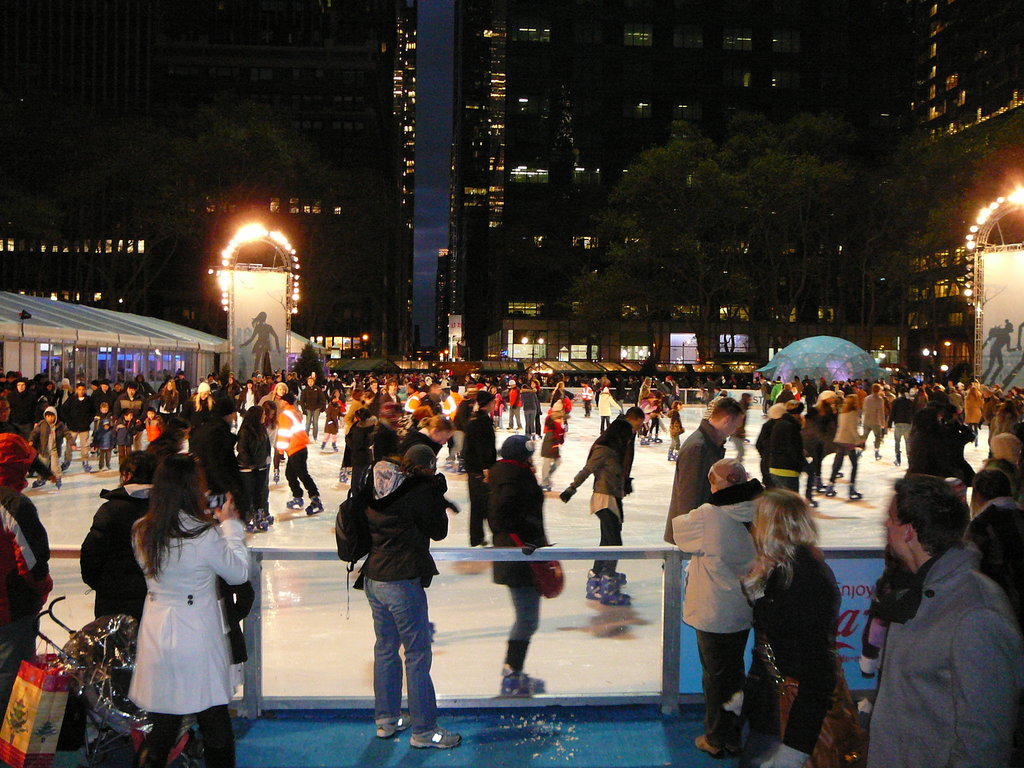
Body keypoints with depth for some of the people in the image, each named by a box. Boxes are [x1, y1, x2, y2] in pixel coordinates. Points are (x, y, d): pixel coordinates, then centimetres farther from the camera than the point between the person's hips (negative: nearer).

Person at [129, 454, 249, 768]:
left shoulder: (141, 532, -3)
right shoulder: (205, 535, -20)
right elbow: (239, 572, -7)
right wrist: (230, 525, 3)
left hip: (156, 637, 5)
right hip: (197, 639, -5)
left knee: (162, 725, 17)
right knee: (214, 722, 11)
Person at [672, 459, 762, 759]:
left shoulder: (707, 516, -23)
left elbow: (678, 528, -5)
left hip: (714, 613, -6)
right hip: (743, 610, 6)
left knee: (716, 675, 8)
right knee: (734, 670, 20)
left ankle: (716, 739, 22)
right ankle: (733, 734, 35)